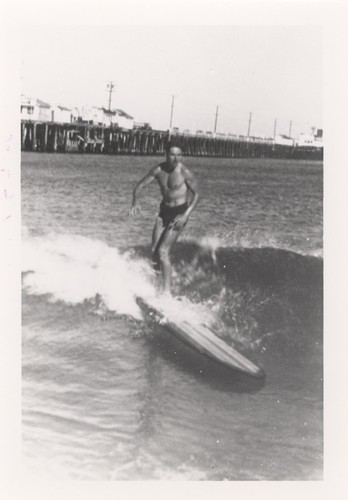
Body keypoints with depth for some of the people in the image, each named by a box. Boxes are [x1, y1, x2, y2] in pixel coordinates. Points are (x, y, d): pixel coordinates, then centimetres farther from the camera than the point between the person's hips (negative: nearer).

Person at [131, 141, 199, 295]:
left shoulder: (184, 172, -16)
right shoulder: (158, 170, -5)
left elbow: (196, 194, -8)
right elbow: (140, 185, 2)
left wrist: (186, 215, -19)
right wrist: (135, 202, -17)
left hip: (179, 212, -5)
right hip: (164, 211, 5)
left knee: (163, 251, -13)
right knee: (154, 251, 4)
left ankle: (166, 291, -7)